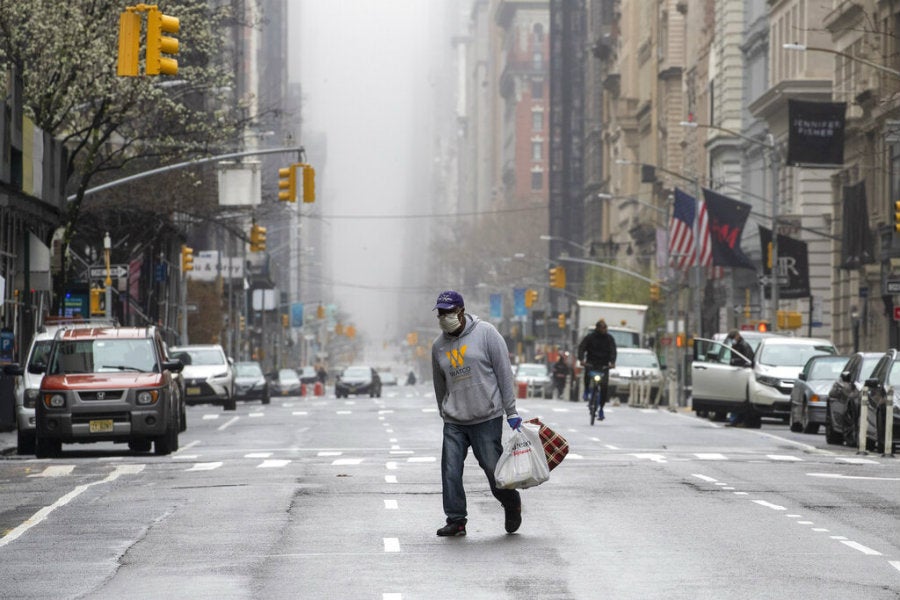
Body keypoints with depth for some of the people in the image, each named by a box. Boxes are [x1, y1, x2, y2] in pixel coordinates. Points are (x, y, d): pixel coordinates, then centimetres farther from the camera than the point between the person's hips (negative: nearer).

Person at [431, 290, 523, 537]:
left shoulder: (485, 333, -5)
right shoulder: (438, 345, 9)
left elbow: (504, 372, -4)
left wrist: (511, 411, -7)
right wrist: (444, 414, 21)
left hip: (487, 418, -4)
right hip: (454, 423, 4)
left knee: (493, 468, 3)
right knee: (450, 471, -5)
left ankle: (512, 505, 28)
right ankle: (456, 520, 5)